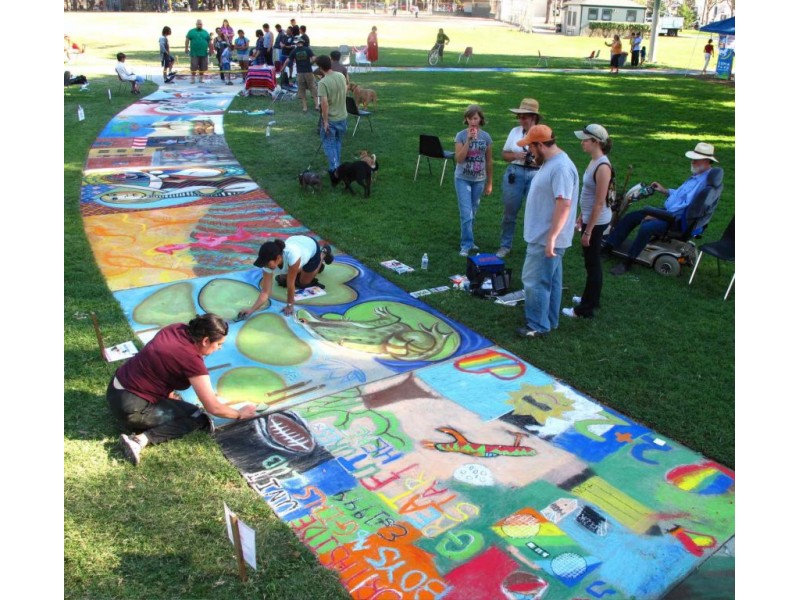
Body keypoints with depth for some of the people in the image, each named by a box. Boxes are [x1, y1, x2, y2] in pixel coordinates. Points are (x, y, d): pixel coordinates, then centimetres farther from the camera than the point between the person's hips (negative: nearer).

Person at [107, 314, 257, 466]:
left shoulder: (177, 329, -1)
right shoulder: (192, 360, -22)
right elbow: (213, 408, -17)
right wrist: (240, 414, 0)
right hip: (130, 407, -9)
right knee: (198, 417, -1)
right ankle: (140, 440, -12)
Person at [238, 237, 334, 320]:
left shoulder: (291, 255, -48)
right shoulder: (268, 264, -32)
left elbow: (290, 284, -35)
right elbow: (265, 292, -29)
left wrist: (290, 305, -24)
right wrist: (251, 309, -40)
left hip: (312, 246, -4)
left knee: (303, 282, 12)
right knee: (282, 280, 10)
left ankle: (323, 254, 28)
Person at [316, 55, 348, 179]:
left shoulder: (323, 83, -22)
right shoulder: (341, 76, -2)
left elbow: (324, 103, -26)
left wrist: (325, 121, -19)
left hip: (331, 119, -6)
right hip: (343, 117, 6)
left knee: (329, 145, 4)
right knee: (338, 143, 21)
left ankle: (334, 170, -6)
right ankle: (336, 168, 31)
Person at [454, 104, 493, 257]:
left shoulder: (486, 137, 0)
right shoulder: (461, 135, -8)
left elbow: (488, 161, 6)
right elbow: (459, 159, -17)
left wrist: (489, 183, 8)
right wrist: (469, 139, -23)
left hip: (479, 180, 3)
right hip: (463, 179, -3)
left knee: (473, 214, 12)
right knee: (466, 214, -8)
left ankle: (467, 241, 27)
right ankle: (467, 245, 0)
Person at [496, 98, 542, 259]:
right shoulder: (515, 131, 5)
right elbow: (504, 154, 10)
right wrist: (515, 155, -10)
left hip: (536, 175, -2)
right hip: (514, 174, 2)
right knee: (509, 212, 8)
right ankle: (505, 246, 22)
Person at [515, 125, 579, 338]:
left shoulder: (561, 167, -22)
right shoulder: (550, 162, 11)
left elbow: (564, 204, -28)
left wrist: (551, 238, -28)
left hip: (547, 239, -10)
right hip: (541, 236, 10)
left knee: (535, 281, -3)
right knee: (549, 280, 17)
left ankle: (538, 326, 8)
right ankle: (548, 321, 28)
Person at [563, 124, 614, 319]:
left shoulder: (602, 167, -22)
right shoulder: (594, 161, 6)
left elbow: (599, 203, -22)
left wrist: (588, 231, -19)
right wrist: (581, 217, 20)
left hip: (597, 221, -9)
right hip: (589, 217, 9)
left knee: (592, 263, 1)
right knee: (591, 261, 20)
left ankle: (586, 309, 10)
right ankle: (591, 298, 36)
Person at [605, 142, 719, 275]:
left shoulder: (705, 180, -19)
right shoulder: (696, 175, 13)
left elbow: (688, 206, -26)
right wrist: (665, 190, 20)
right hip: (668, 210, 11)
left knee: (647, 227, -34)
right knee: (631, 216, 3)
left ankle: (627, 263, -22)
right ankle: (607, 247, 4)